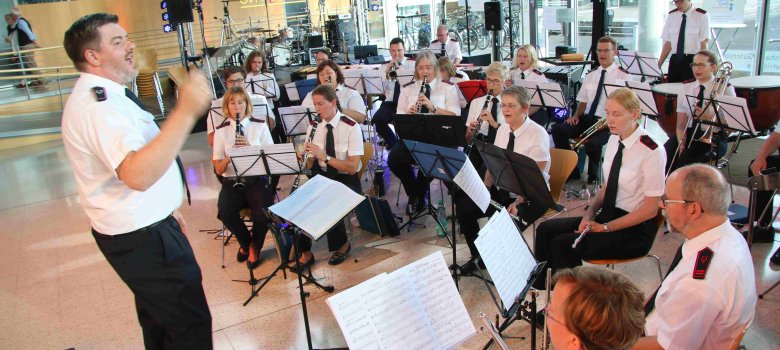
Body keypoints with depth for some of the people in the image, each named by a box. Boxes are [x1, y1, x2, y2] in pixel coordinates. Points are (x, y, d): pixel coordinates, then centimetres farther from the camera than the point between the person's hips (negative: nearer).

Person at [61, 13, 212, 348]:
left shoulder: (99, 94, 11)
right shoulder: (97, 104, -25)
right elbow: (137, 175, -41)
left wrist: (165, 206, 22)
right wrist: (186, 111, -43)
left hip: (138, 226, 11)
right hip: (142, 236, -11)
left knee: (159, 316, 26)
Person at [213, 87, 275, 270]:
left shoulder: (260, 126, 5)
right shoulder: (221, 131, 7)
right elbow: (218, 169, 4)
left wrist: (251, 148, -15)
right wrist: (230, 156, -16)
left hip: (257, 179, -1)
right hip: (232, 181, 1)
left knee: (263, 211, -29)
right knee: (225, 211, -28)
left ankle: (255, 246, 4)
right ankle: (245, 243, 5)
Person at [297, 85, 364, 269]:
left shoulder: (352, 128, -13)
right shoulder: (314, 126, 3)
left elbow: (352, 167, -19)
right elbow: (310, 164, 5)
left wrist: (324, 156, -29)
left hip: (346, 180, -4)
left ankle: (342, 245, 2)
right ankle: (305, 253, -7)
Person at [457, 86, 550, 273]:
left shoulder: (538, 134, -14)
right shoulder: (502, 130, 6)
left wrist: (517, 203, -28)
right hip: (501, 190, 7)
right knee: (464, 207, -11)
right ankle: (478, 256, 9)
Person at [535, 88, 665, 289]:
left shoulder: (652, 152, -18)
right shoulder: (614, 139, 5)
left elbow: (650, 209, -15)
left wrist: (605, 227, -18)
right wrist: (589, 213, -5)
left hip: (635, 229, -7)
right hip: (608, 215, 7)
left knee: (563, 244, -22)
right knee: (546, 229, -8)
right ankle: (541, 289, 0)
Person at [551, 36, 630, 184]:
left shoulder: (623, 76, 0)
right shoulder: (591, 75, 19)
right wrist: (576, 115, 2)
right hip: (587, 119, 6)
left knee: (592, 143, -35)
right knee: (557, 129, -16)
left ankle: (593, 177, -3)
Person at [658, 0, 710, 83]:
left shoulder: (702, 16, -4)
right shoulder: (671, 15, 7)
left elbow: (704, 44, -8)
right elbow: (668, 43, 7)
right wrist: (658, 65, -1)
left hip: (693, 61, -4)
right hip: (675, 60, 4)